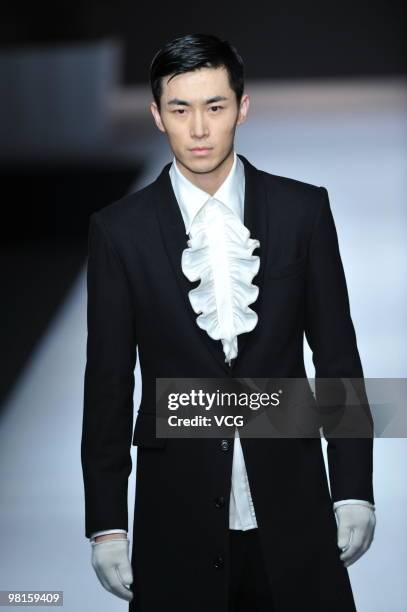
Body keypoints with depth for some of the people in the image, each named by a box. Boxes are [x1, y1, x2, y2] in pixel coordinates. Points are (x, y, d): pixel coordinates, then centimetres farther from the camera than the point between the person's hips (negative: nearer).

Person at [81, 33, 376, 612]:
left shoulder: (302, 210, 0)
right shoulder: (120, 229, -1)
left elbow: (337, 354, 4)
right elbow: (108, 380, 1)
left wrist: (353, 490, 1)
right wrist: (106, 524, 0)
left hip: (291, 510, 1)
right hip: (177, 520, 0)